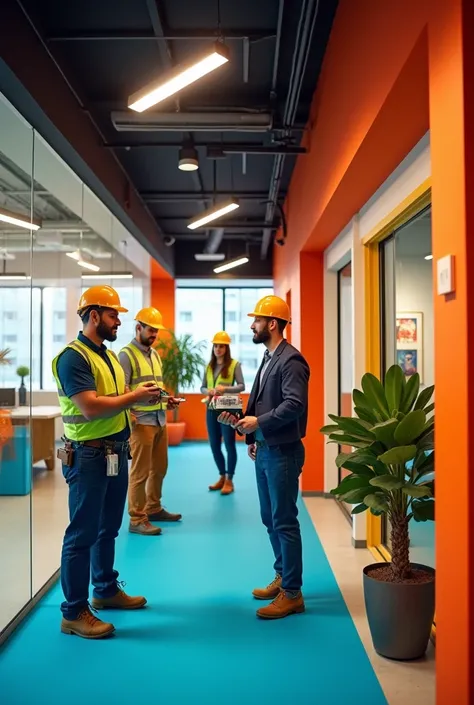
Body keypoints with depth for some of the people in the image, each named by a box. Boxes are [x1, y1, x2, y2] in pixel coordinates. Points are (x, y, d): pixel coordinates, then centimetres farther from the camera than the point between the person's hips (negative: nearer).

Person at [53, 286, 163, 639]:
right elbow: (90, 408, -25)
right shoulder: (73, 357, -15)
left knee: (109, 528, 19)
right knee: (83, 533, 0)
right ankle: (74, 612, 10)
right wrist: (135, 396, -17)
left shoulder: (109, 355, 13)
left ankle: (107, 590, 35)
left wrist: (143, 398, 2)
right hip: (89, 455, -9)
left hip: (117, 452, 9)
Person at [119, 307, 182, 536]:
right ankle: (137, 519, 7)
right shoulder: (127, 354, -8)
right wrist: (129, 417, -23)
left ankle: (154, 509, 30)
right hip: (141, 421, -8)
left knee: (159, 468, 15)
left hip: (160, 419, 8)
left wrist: (166, 399, 5)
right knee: (140, 472, -2)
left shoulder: (155, 354, 17)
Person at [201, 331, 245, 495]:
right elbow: (202, 387, 12)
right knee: (214, 445, 11)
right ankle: (222, 477, 27)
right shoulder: (209, 366, 11)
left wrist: (225, 388, -24)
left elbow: (242, 386, -9)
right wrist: (208, 391, -10)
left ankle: (229, 480, 12)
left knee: (229, 444, 1)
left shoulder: (234, 364, -4)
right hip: (211, 410, 6)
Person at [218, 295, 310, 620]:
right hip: (265, 450, 9)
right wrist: (244, 421, 8)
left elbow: (294, 403, -24)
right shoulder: (268, 358, 15)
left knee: (285, 522, -1)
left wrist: (259, 422, -22)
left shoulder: (291, 359, -15)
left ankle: (292, 593, 10)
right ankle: (282, 578, 31)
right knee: (270, 519, 17)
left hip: (283, 452, -9)